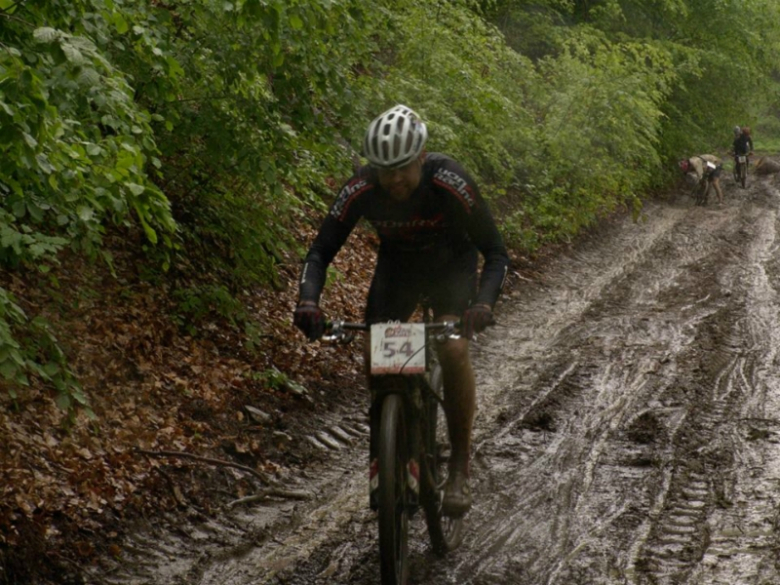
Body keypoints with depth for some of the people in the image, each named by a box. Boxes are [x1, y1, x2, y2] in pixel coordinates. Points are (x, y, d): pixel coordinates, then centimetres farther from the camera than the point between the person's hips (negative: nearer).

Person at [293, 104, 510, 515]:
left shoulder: (451, 184, -33)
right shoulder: (360, 190, -27)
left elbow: (496, 253, -29)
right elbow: (320, 252, -22)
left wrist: (484, 303, -47)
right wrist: (308, 301, -42)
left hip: (451, 264, -3)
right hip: (396, 264, 3)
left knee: (453, 349, -26)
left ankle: (460, 470, -14)